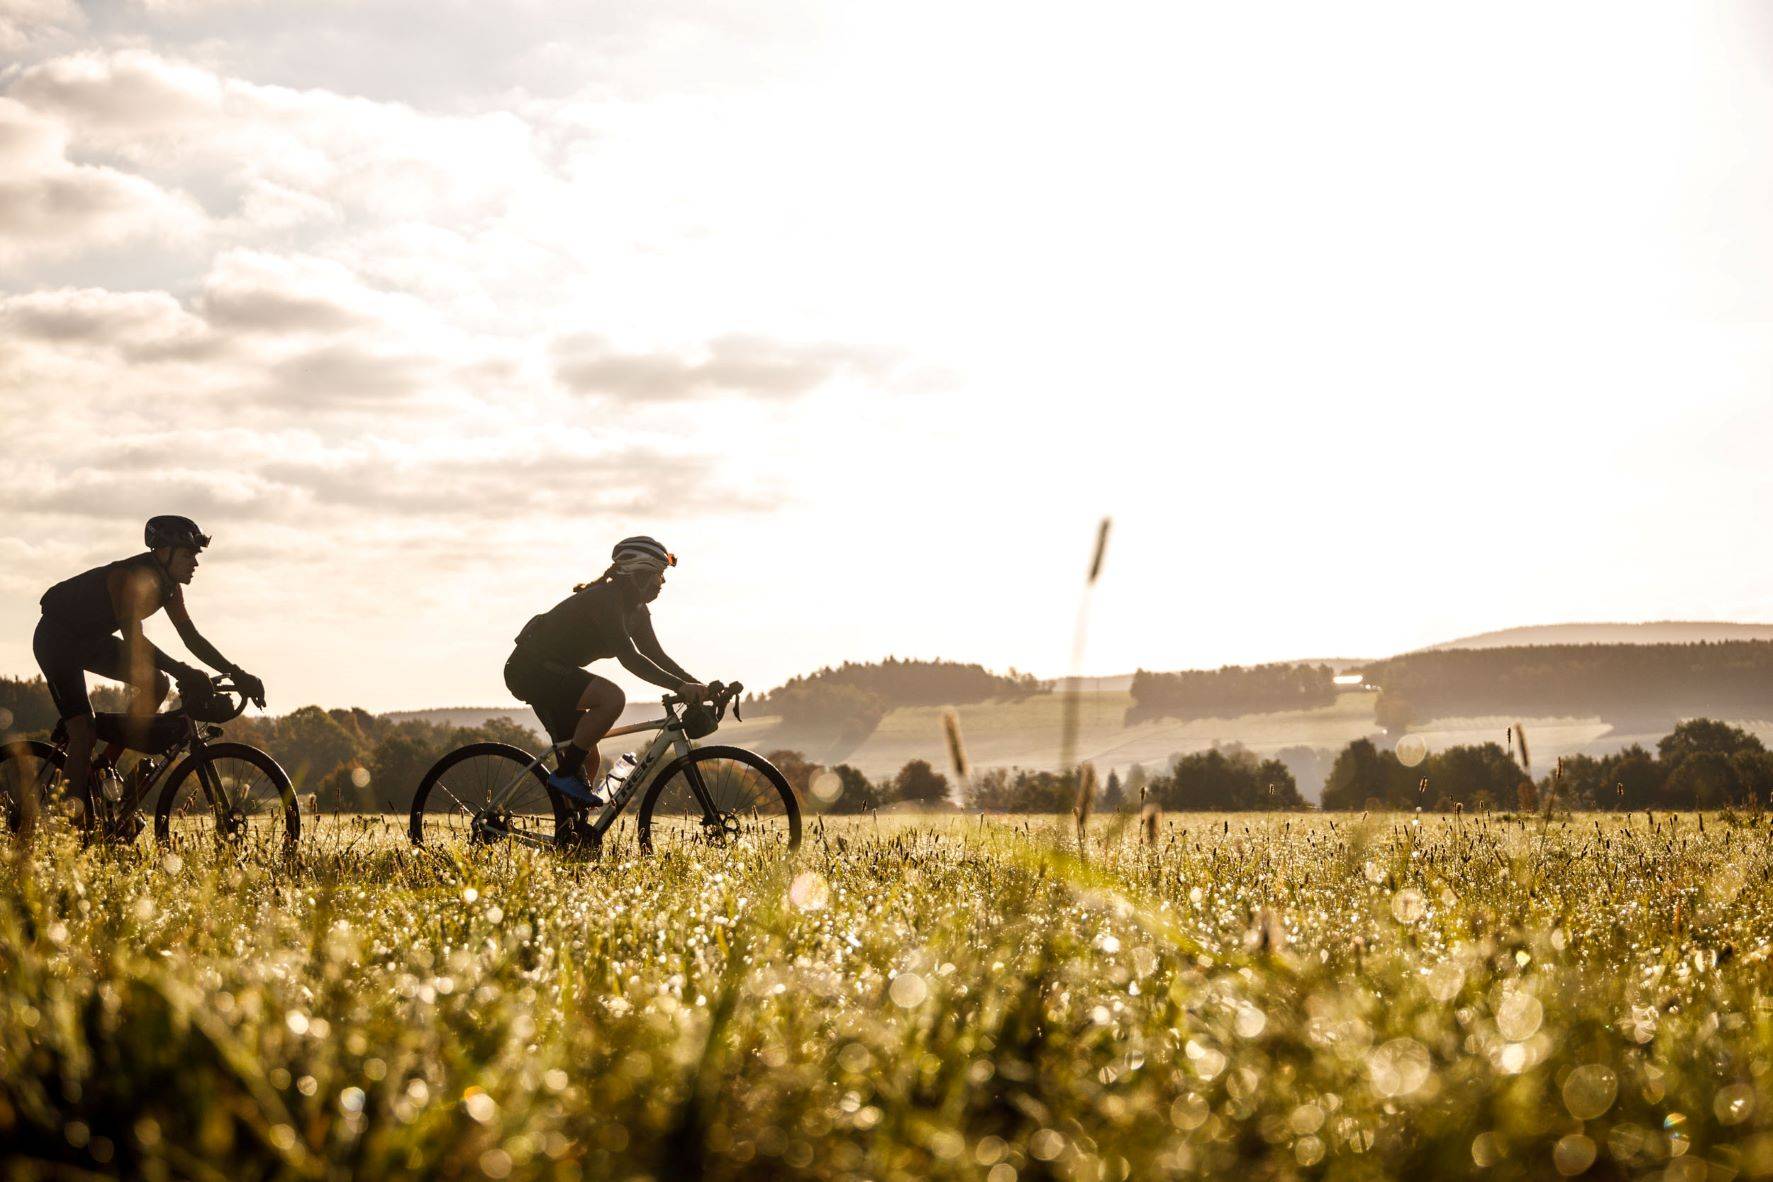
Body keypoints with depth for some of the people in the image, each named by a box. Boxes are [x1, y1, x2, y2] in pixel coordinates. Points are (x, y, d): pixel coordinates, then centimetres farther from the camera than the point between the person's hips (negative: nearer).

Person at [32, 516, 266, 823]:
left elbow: (191, 636, 0)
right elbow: (133, 639, -39)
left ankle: (105, 765, 4)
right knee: (84, 734, -19)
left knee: (156, 685, -5)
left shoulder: (169, 586, -4)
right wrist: (182, 672, -47)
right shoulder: (127, 576, -30)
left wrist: (237, 675, -9)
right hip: (57, 639, -9)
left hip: (92, 641, 9)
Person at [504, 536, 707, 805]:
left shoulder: (636, 611, 8)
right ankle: (565, 775, -20)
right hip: (532, 669, -10)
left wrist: (698, 687, -5)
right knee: (612, 697, -29)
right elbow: (629, 658, -31)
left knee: (587, 761, 8)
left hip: (550, 672, 10)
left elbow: (656, 656, 8)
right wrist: (680, 686, -35)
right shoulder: (604, 600, -22)